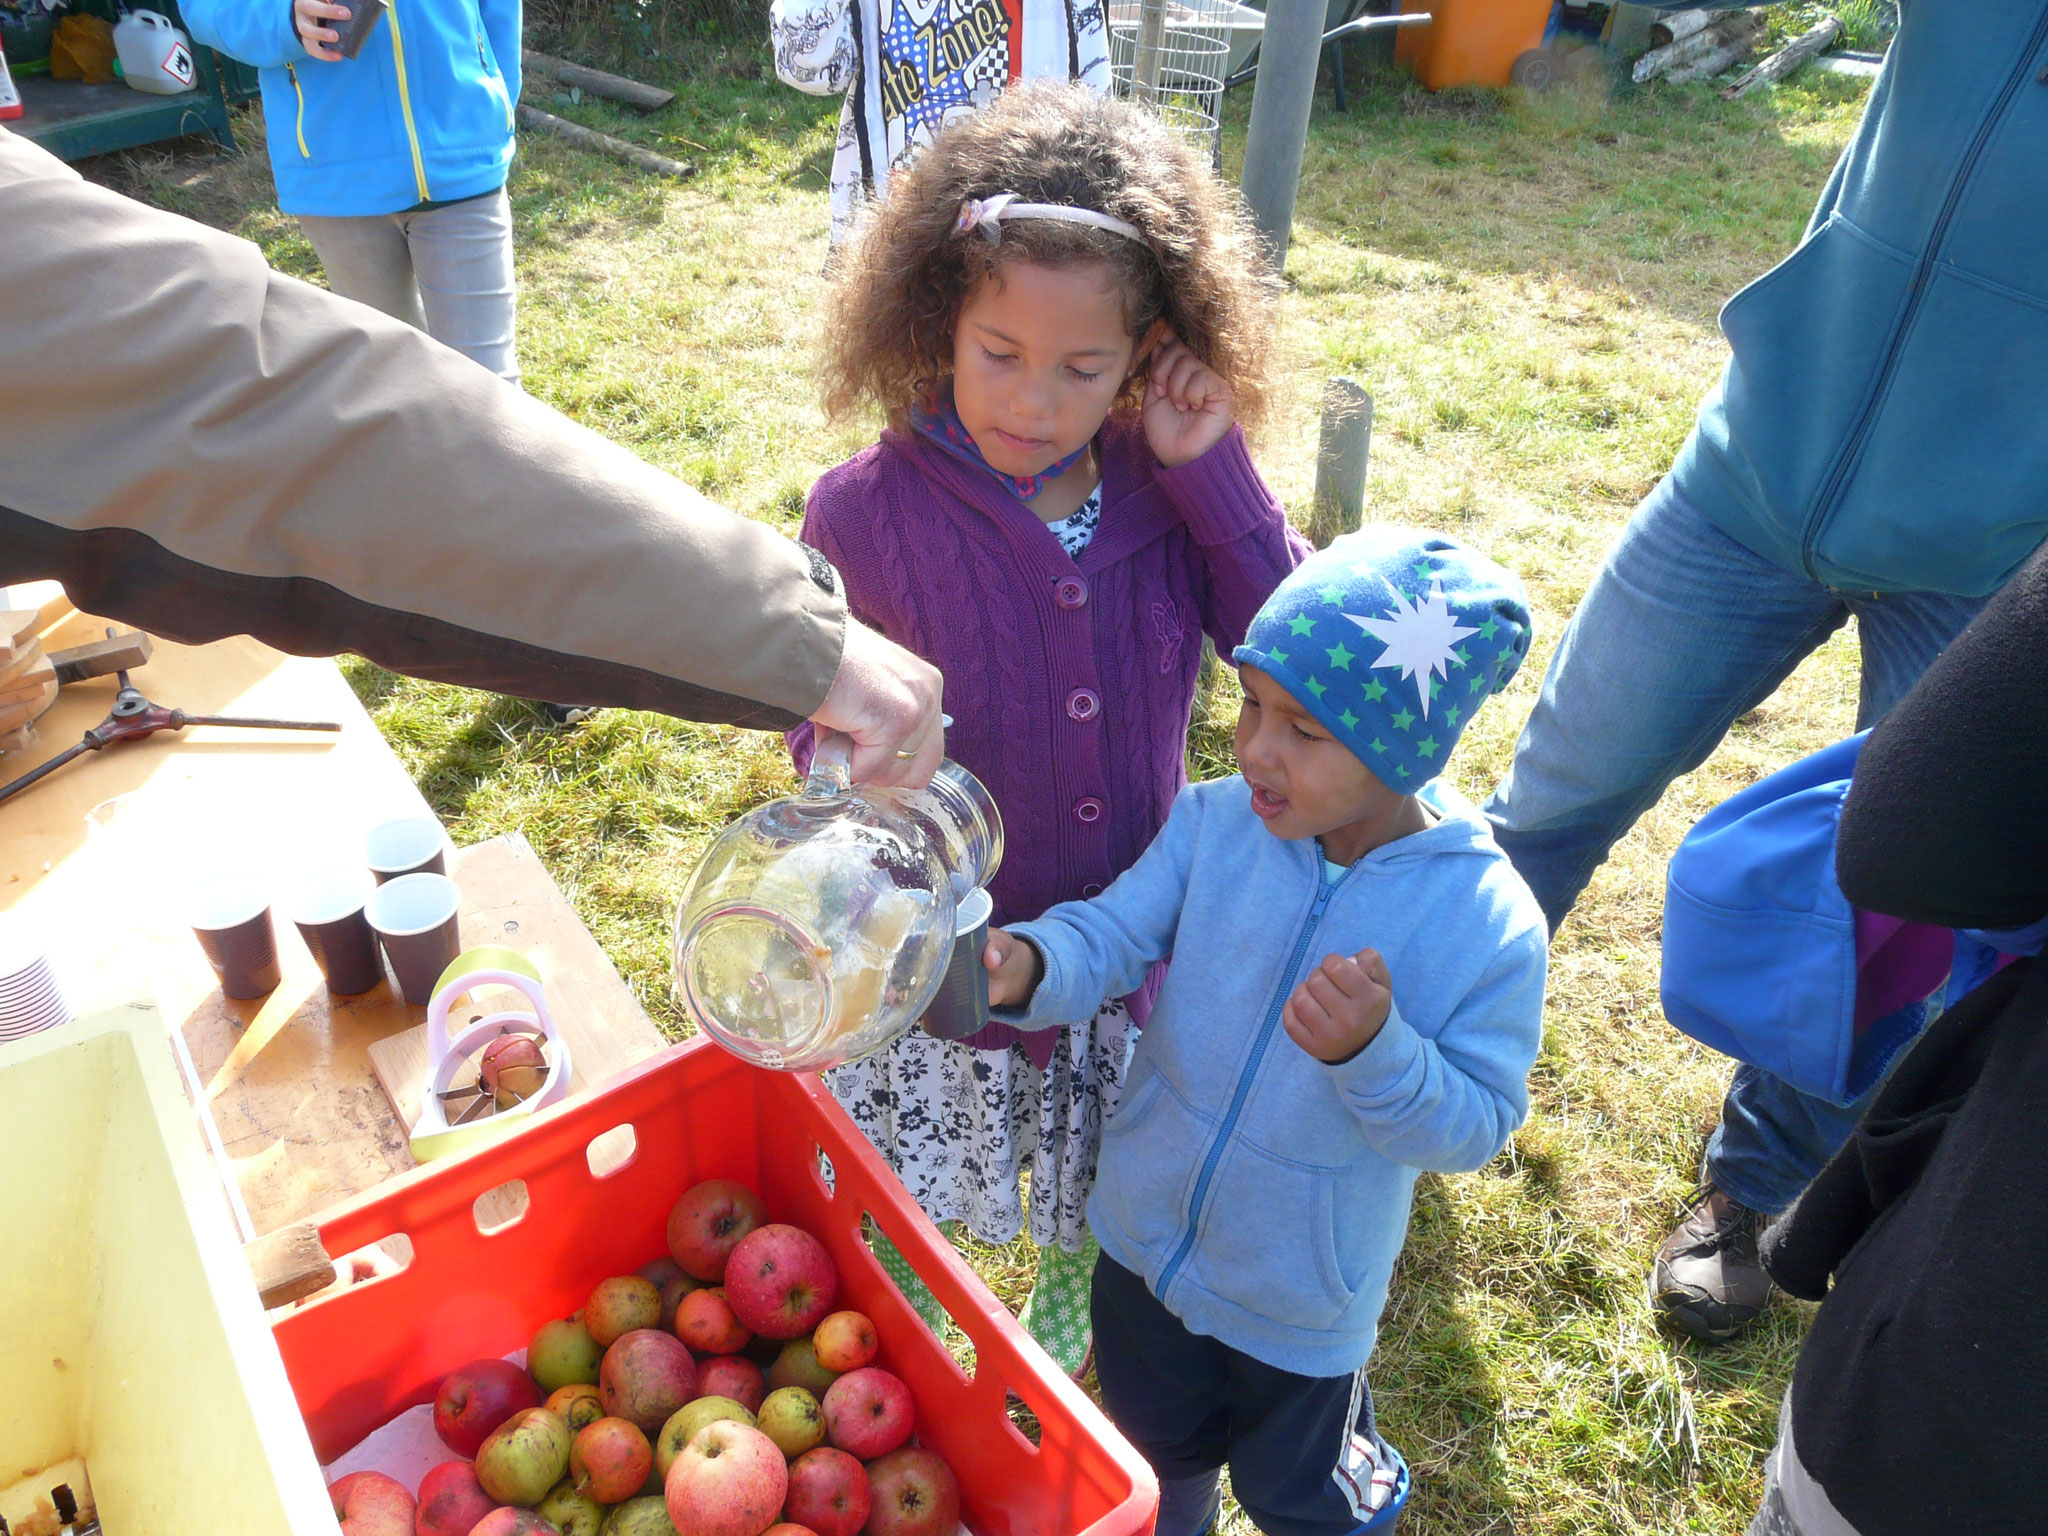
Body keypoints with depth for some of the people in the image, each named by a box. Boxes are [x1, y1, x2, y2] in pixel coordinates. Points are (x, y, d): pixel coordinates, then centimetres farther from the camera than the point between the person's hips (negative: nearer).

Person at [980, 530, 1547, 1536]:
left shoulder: (1488, 922, -26)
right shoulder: (1214, 822, -18)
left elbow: (1475, 1125, -19)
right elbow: (1110, 935, -19)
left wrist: (1374, 1051, -38)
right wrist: (1024, 967, -40)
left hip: (1300, 1304, -3)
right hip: (1145, 1238, 3)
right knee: (1154, 1452, 32)